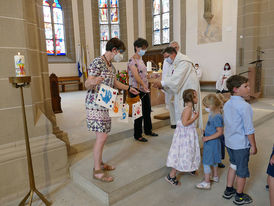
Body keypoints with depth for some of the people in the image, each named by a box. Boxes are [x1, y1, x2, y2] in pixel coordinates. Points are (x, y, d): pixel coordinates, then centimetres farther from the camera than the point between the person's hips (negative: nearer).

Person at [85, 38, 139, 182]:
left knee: (102, 136, 14)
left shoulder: (111, 66, 14)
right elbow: (87, 84, -19)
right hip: (95, 104, -9)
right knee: (102, 137, -8)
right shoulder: (98, 62, -14)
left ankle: (99, 163, 29)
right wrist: (93, 82, -41)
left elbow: (114, 82, 30)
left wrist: (128, 88, 33)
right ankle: (97, 171, 6)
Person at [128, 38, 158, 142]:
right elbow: (136, 75, -28)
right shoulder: (132, 61, -15)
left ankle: (148, 130, 34)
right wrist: (143, 85, -39)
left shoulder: (141, 60, 14)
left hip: (145, 90, 9)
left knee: (147, 111, 17)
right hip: (137, 90, -9)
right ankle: (137, 135, 13)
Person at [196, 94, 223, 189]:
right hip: (211, 142, 10)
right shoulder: (212, 114, 3)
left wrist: (208, 138, -25)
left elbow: (220, 132, -26)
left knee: (206, 162, 1)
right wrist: (206, 132, 11)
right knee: (213, 160, 24)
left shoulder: (217, 117, -26)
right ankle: (215, 177, 42)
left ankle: (206, 183, 12)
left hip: (212, 143, -10)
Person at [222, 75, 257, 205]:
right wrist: (253, 146, -9)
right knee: (242, 171, 12)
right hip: (241, 145, -7)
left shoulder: (227, 104, 1)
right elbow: (249, 129, -20)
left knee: (233, 165, 24)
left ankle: (228, 191, 38)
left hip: (229, 142, 7)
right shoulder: (244, 106, -22)